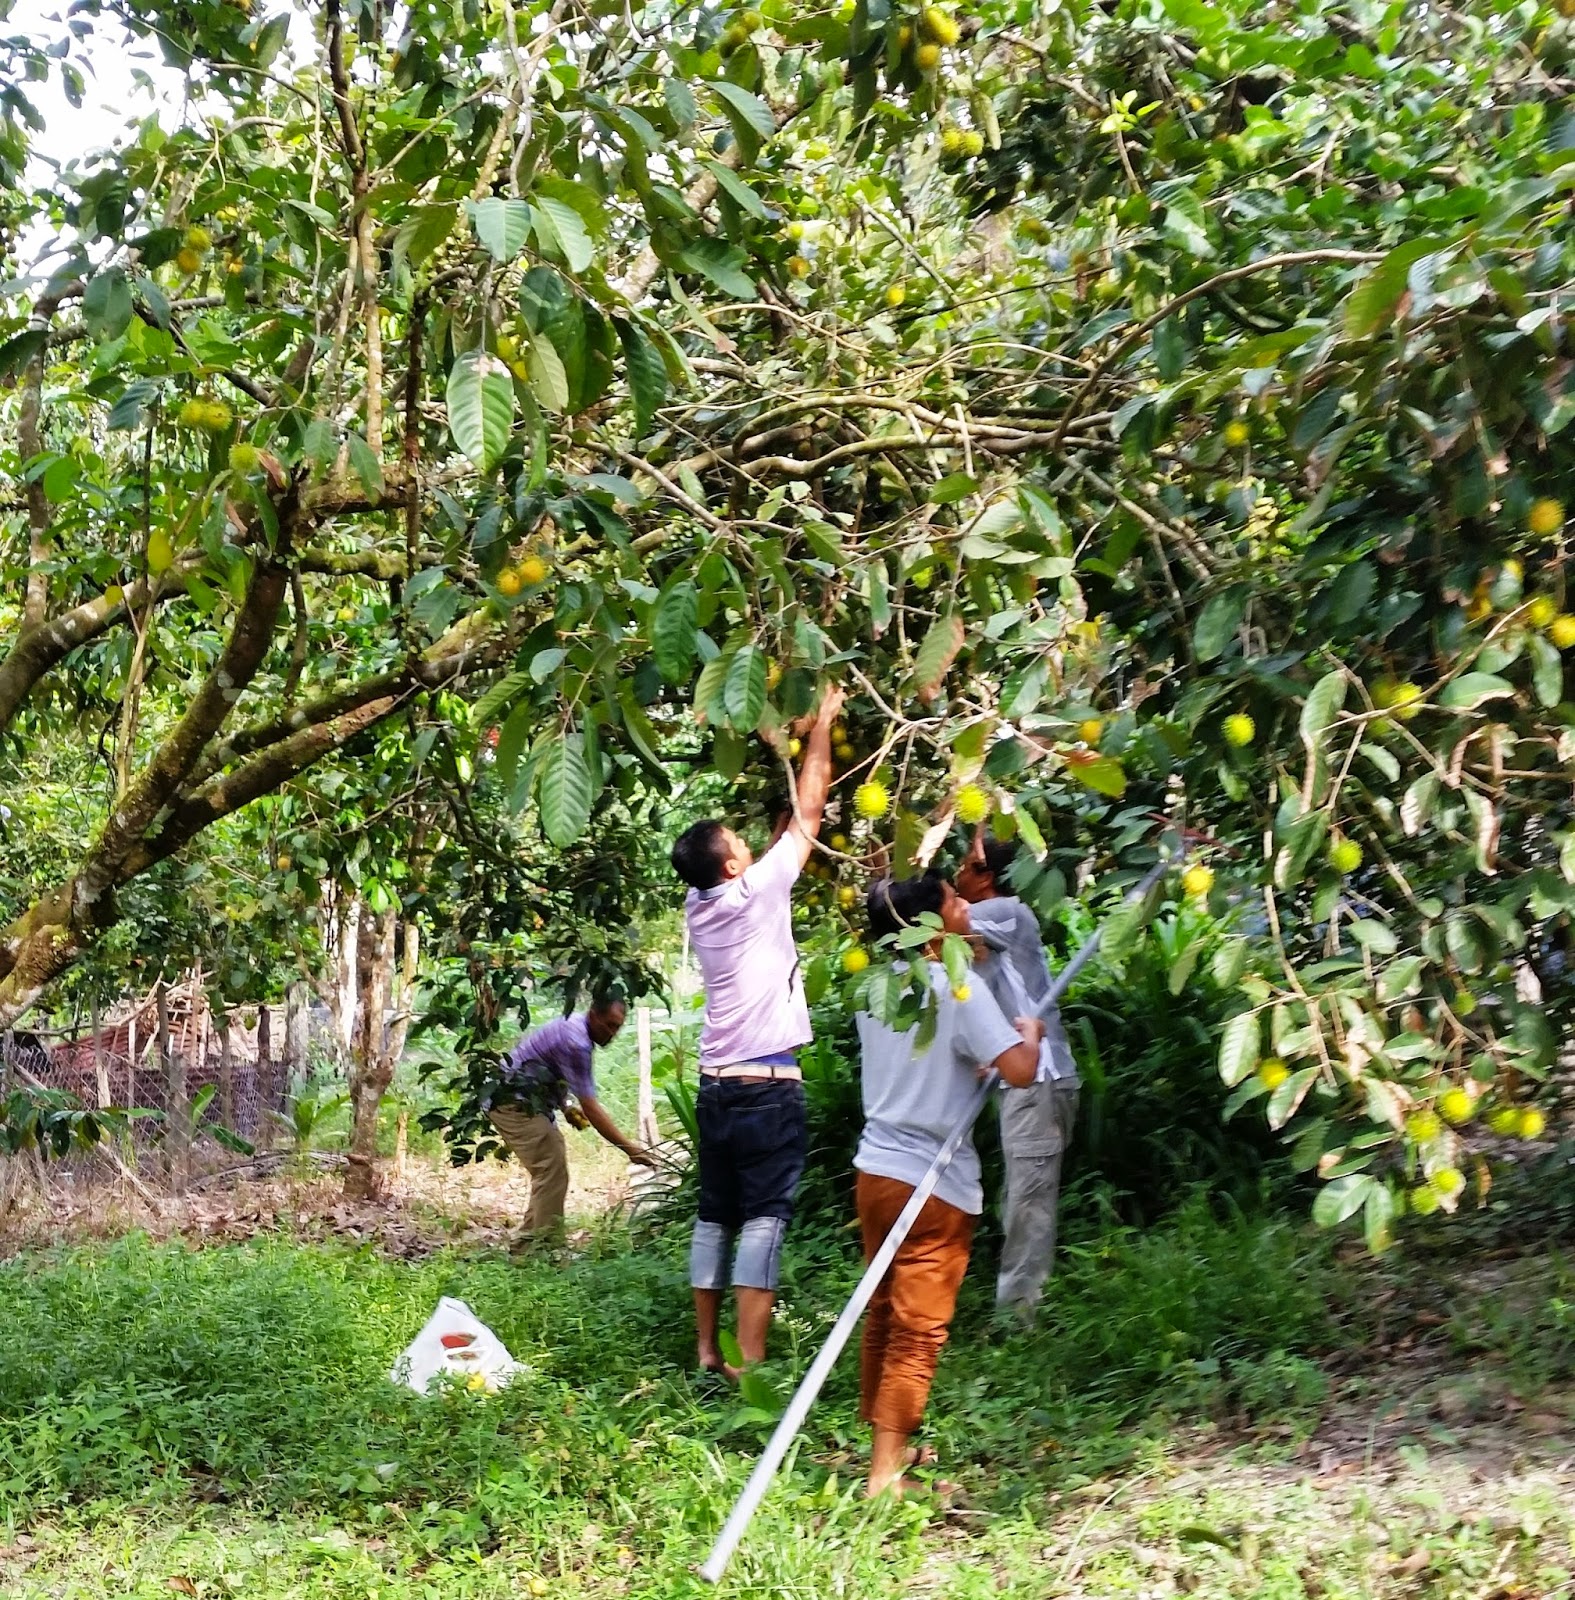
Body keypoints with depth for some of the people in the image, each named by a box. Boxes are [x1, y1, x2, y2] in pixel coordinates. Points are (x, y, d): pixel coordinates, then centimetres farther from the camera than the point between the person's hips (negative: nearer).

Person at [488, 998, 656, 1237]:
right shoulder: (575, 1043, -23)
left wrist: (565, 1108, 9)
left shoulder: (574, 1025, 7)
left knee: (551, 1172, 13)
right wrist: (629, 1148, -24)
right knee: (552, 1174, -13)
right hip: (515, 1103, -10)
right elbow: (590, 1108, -25)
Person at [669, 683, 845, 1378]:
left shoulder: (700, 904, 9)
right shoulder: (754, 892, -9)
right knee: (764, 1220, -8)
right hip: (768, 1087, -7)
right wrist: (821, 726, 7)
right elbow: (808, 816, -1)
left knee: (715, 1217, 10)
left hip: (716, 1086, 7)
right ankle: (749, 1365, -12)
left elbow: (783, 830, 22)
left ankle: (706, 1354, 12)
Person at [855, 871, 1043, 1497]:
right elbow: (1019, 1070, -22)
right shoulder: (960, 989, -16)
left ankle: (881, 1442, 31)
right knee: (918, 1333, 0)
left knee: (883, 1316, 19)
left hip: (876, 1169, 7)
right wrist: (1031, 1030, -4)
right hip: (934, 1184, -7)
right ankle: (885, 1476, 2)